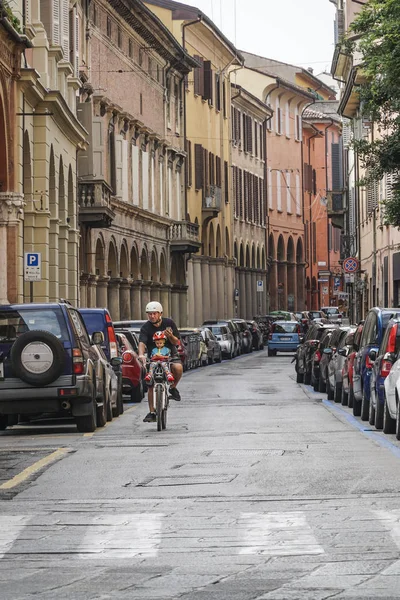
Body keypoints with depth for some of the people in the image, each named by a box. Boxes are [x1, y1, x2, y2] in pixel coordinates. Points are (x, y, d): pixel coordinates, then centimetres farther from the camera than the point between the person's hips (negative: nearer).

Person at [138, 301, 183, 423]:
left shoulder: (169, 323, -4)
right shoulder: (146, 327, -8)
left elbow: (177, 342, -2)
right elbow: (142, 342, -24)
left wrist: (170, 336, -24)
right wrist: (141, 354, -44)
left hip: (170, 355, 0)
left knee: (178, 368, -33)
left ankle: (173, 387, -4)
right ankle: (152, 412, -2)